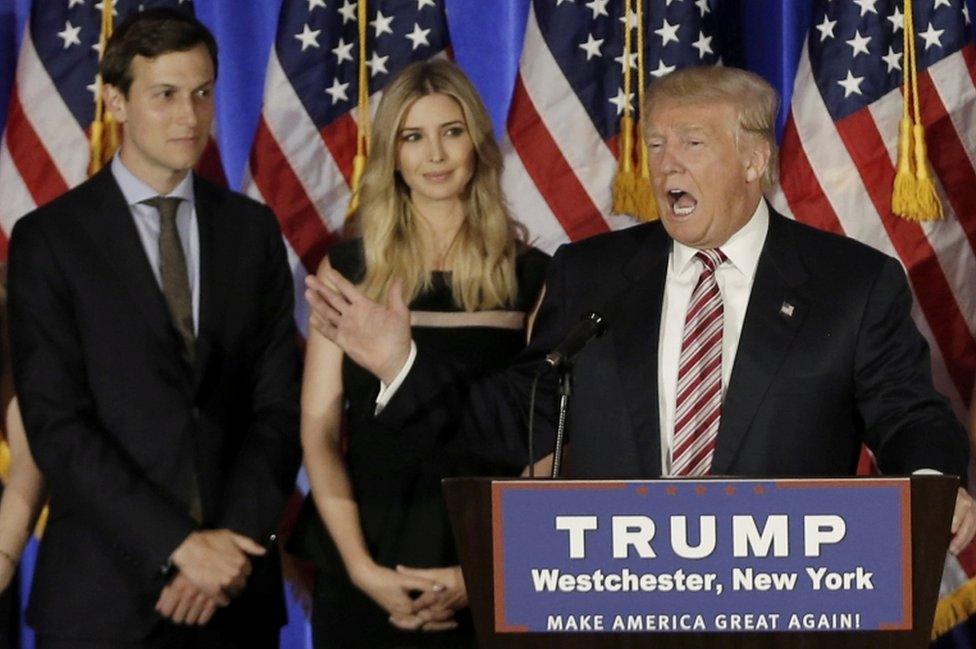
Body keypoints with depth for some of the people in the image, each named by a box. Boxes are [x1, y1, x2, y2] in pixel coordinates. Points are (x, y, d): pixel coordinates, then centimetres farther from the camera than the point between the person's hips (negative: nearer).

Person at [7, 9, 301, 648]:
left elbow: (280, 403, 4)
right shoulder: (49, 239, -2)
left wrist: (235, 541, -10)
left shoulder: (253, 229, 8)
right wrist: (180, 545, -16)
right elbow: (56, 425, -9)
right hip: (104, 596, -3)